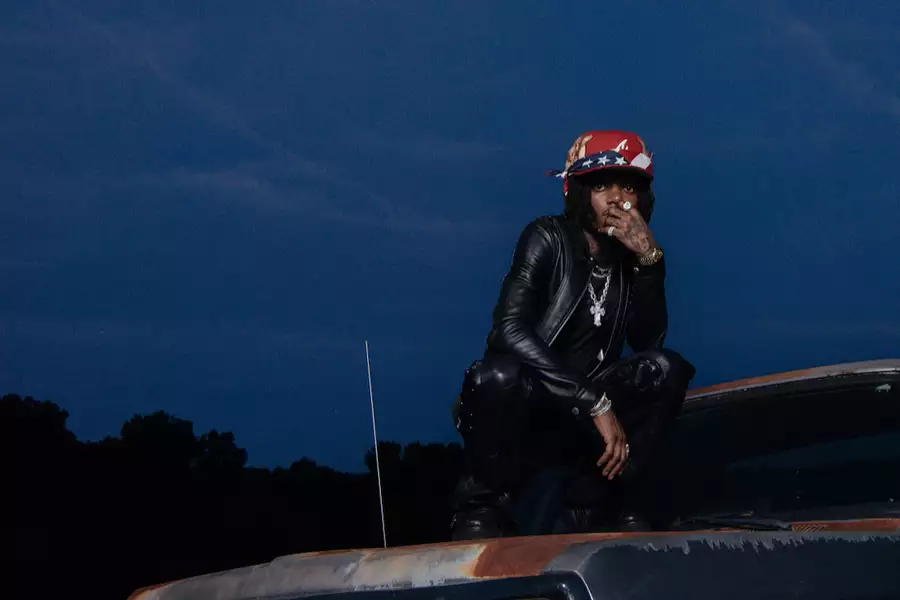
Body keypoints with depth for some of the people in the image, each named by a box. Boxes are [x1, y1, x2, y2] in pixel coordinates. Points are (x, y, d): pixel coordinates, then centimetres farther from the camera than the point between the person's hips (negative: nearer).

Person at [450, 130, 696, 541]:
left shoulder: (627, 257, 6)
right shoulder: (548, 239, -10)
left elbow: (647, 342, -7)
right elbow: (510, 330, -25)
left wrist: (650, 260, -20)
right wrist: (596, 403, -30)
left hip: (577, 420, 5)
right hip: (518, 408, -5)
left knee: (666, 369, -17)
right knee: (500, 374, -37)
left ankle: (591, 507, -12)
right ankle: (483, 506, -13)